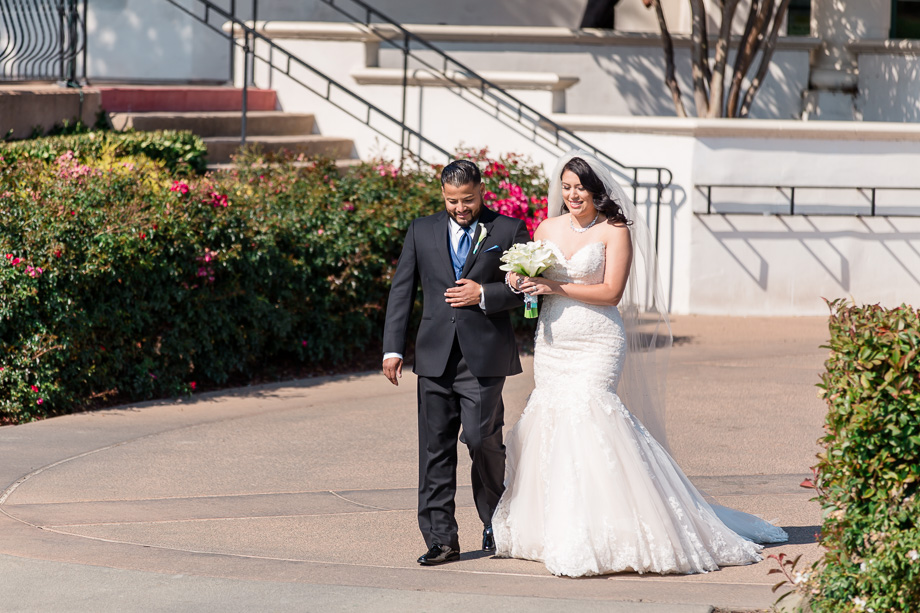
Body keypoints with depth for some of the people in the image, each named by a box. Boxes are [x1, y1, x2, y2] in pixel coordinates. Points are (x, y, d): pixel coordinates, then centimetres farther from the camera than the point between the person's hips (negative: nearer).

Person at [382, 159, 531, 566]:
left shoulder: (509, 230, 5)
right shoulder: (422, 232, 12)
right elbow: (402, 291, 11)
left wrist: (484, 294, -12)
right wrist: (393, 348, 3)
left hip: (485, 356, -3)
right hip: (436, 356, 3)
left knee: (482, 440, -8)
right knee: (436, 448, 1)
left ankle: (494, 521, 18)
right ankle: (441, 539, 5)